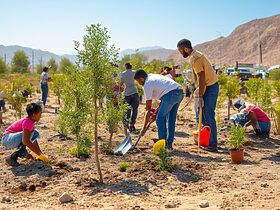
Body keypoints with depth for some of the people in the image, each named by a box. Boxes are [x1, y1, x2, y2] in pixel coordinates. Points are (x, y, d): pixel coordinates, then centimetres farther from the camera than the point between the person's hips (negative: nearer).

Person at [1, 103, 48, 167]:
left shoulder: (30, 121, 4)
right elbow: (25, 141, -37)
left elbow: (34, 139, 9)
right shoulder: (27, 122, -25)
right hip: (7, 139, -9)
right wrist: (40, 154, -33)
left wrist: (40, 153, 3)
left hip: (13, 139, 9)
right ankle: (12, 158, -27)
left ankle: (23, 153, 5)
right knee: (29, 134, -32)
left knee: (36, 134, 8)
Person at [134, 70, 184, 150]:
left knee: (160, 118, 5)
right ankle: (169, 144, 24)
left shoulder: (147, 84, 2)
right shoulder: (153, 77, 27)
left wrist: (143, 128, 7)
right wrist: (157, 110, 26)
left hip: (171, 94, -9)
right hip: (180, 92, 9)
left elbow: (148, 109, 1)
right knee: (171, 119, 18)